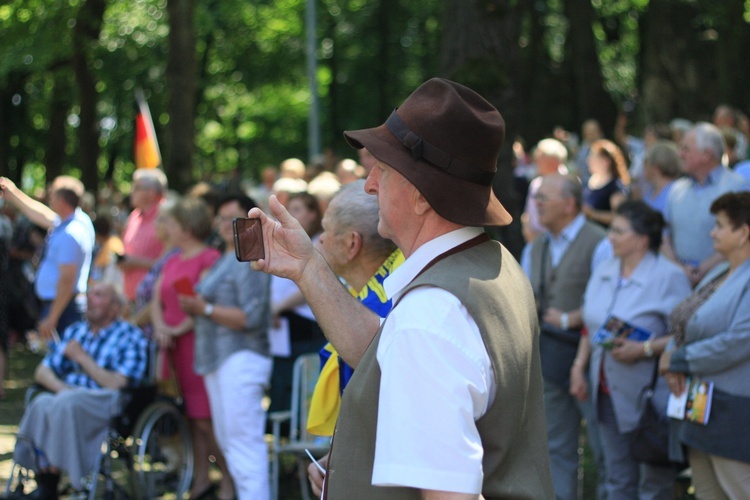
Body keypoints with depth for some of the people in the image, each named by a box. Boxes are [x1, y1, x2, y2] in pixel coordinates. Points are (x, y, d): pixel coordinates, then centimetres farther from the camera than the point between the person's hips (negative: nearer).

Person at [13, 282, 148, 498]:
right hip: (68, 395, 5)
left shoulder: (131, 337, 3)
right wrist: (60, 387, -2)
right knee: (42, 404, -31)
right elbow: (42, 371, 21)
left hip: (106, 403, -5)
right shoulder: (75, 331, 22)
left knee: (66, 404, -37)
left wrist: (82, 357, -6)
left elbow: (117, 384, -10)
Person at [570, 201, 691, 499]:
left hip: (648, 396, -7)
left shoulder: (668, 277, -13)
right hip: (608, 393, 7)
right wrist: (579, 366, 12)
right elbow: (591, 327, 20)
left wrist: (644, 349, -23)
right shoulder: (603, 272, 11)